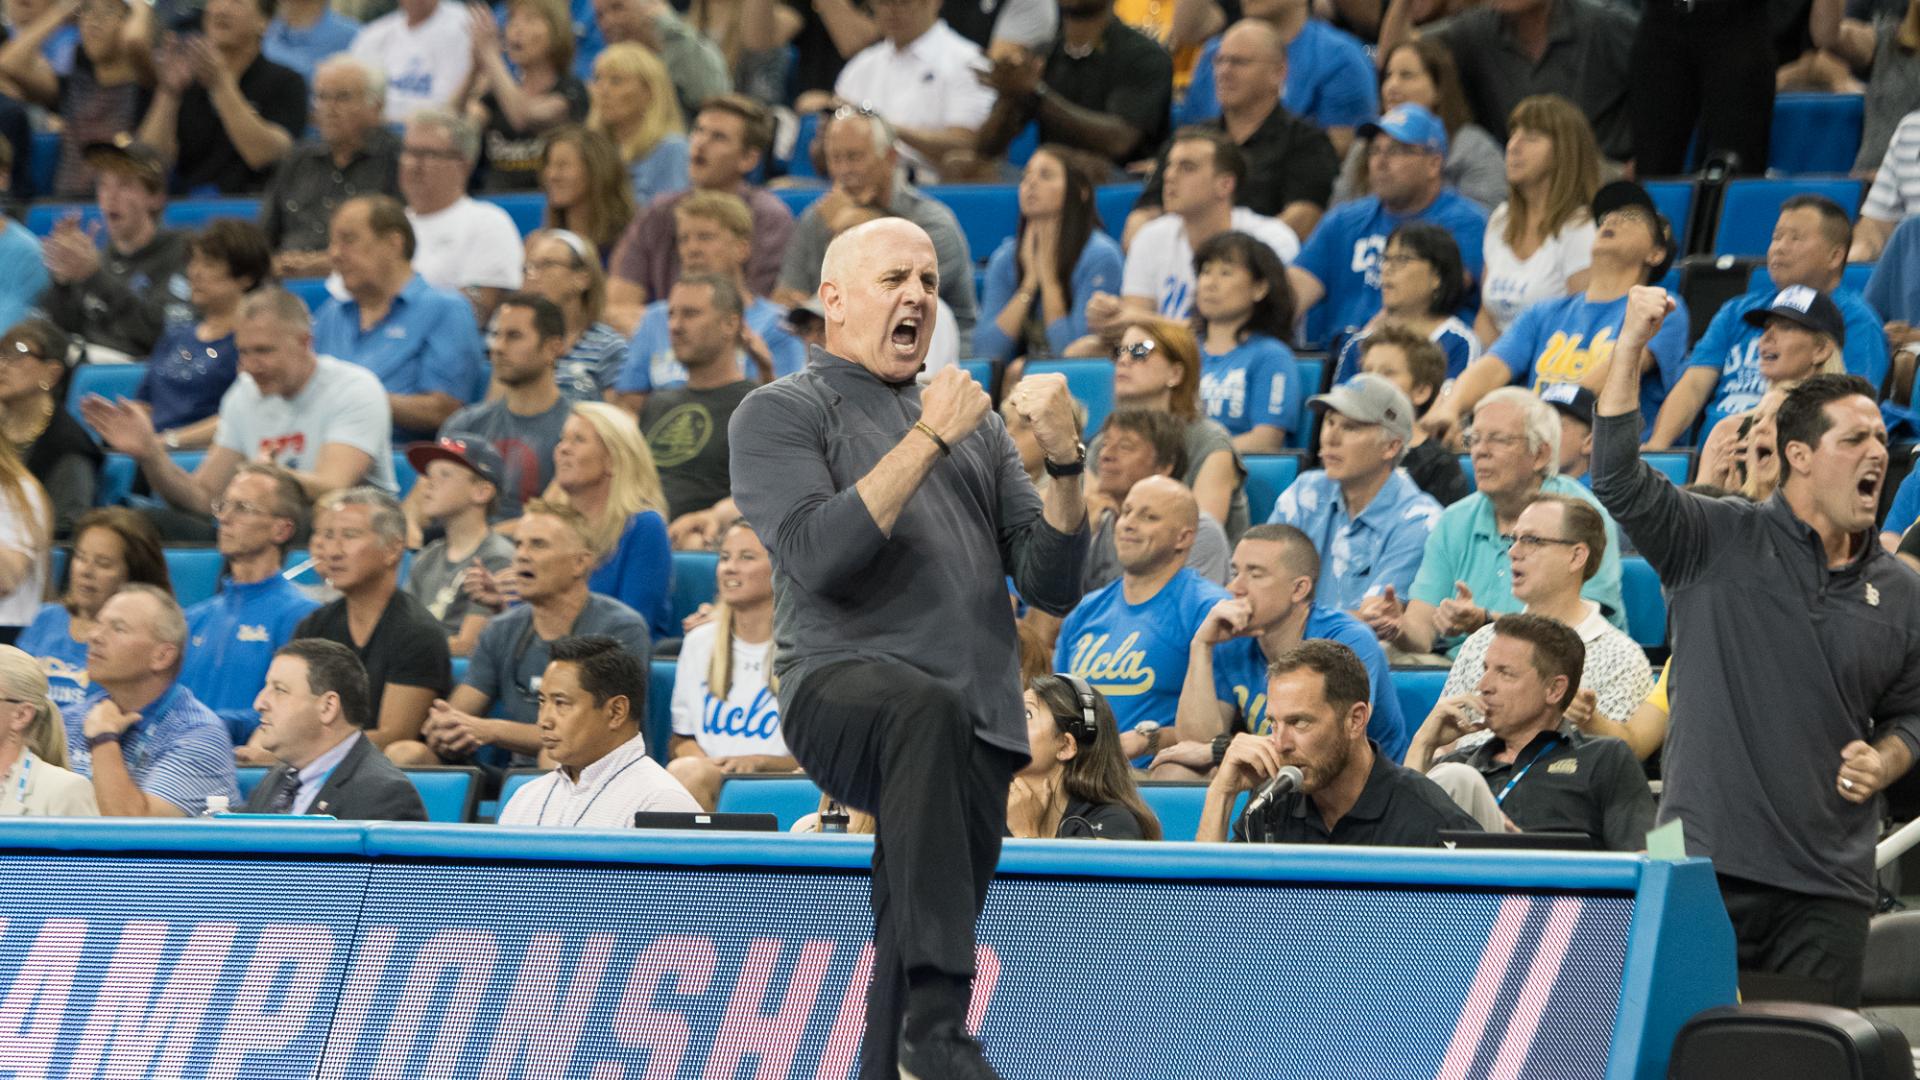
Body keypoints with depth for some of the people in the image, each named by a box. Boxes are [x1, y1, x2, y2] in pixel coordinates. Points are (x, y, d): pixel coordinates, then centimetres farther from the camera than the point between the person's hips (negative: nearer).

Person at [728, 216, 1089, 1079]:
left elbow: (1052, 586, 16)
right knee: (928, 712, -38)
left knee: (906, 958, 1)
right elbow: (817, 556, -10)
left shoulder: (973, 425, 24)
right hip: (844, 686, -6)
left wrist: (1064, 462, 1)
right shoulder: (779, 414, 8)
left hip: (977, 727, 6)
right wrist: (929, 439, -8)